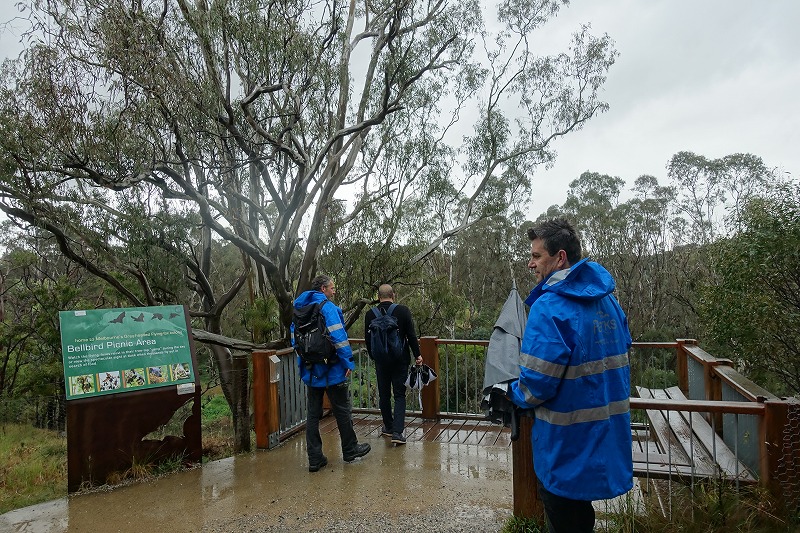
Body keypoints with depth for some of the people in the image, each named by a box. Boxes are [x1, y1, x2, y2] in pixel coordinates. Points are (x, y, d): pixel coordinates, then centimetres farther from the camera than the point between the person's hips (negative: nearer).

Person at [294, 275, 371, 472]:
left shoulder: (299, 309, 10)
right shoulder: (327, 307, -14)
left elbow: (295, 338, 16)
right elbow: (338, 336, -21)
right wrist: (348, 362, -15)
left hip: (310, 371, 7)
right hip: (332, 370, -7)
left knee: (313, 414, 11)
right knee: (342, 411, 9)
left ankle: (314, 458, 14)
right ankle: (350, 450, 23)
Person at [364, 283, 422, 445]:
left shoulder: (370, 314, -4)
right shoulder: (403, 311, -8)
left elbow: (367, 339, 3)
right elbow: (411, 335, -8)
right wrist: (417, 355, 2)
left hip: (381, 360, 1)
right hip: (400, 359, -1)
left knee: (384, 395, 15)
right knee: (399, 395, 4)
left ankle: (388, 427, 27)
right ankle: (397, 431, -5)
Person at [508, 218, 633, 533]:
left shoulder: (549, 307, -24)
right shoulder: (606, 299, 3)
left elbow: (537, 382, -27)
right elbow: (621, 352, 15)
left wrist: (515, 394, -6)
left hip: (569, 441, -8)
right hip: (607, 436, 8)